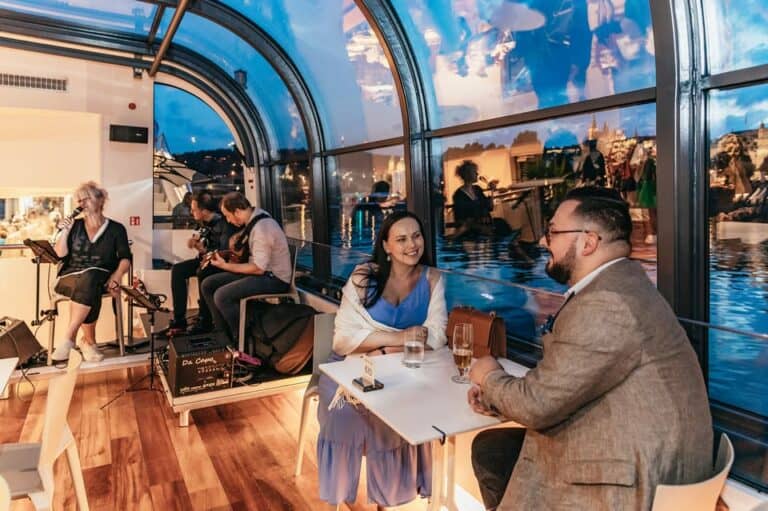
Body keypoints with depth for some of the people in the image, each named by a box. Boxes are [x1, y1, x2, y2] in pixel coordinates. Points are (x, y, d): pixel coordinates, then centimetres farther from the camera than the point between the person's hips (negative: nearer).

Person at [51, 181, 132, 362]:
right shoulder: (75, 226, 14)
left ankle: (69, 338, -31)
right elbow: (60, 254, 6)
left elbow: (125, 258, 0)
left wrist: (116, 277, -17)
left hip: (101, 277, -1)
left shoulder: (116, 228, 9)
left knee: (89, 279, -38)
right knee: (88, 288, -35)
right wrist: (65, 232, -8)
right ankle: (90, 342, -26)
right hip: (72, 276, 1)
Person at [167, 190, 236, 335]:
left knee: (202, 273, -35)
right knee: (177, 270, -7)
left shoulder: (223, 224, -20)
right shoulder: (204, 223, 5)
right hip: (206, 258, 9)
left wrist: (204, 250, -24)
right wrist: (195, 242, -4)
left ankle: (205, 321, -22)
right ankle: (179, 320, -8)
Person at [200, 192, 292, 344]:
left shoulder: (262, 228, -25)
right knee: (208, 285, 5)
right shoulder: (252, 218, 3)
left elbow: (258, 268, -25)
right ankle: (224, 333, 12)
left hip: (274, 278, -10)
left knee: (221, 296, -24)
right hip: (260, 270, 10)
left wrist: (225, 266, -17)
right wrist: (237, 241, 1)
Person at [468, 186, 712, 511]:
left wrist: (490, 377, -3)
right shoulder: (615, 284, 5)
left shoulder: (605, 305, -27)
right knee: (490, 447, 11)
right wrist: (496, 394, 2)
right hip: (624, 451, 8)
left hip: (630, 482, -8)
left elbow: (537, 404, -22)